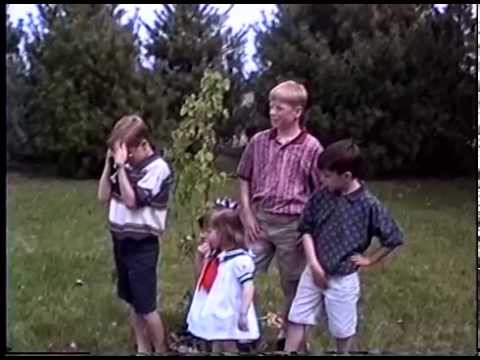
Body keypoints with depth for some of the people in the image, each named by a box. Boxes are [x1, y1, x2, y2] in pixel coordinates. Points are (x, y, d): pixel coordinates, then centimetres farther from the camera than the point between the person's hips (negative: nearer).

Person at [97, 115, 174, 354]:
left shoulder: (157, 169, -16)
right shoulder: (127, 167, 5)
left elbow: (131, 200, -22)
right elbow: (103, 196, 5)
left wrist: (121, 166, -23)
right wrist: (109, 164, -3)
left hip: (142, 245, -7)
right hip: (121, 240, 7)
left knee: (146, 305, -1)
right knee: (133, 301, 16)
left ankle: (161, 351, 15)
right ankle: (142, 349, 29)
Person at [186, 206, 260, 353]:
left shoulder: (240, 259, -21)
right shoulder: (214, 257, 9)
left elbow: (248, 288, -24)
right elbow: (205, 280, 20)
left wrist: (244, 314, -28)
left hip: (229, 319, -9)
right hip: (215, 316, 9)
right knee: (216, 349, 18)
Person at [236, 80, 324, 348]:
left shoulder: (311, 147, -8)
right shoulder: (259, 141, 2)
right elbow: (245, 179, 11)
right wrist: (247, 213, 2)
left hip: (293, 224, -3)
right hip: (260, 220, 3)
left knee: (293, 284, 12)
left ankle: (289, 332, 31)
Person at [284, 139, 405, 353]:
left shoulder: (369, 205, -18)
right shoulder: (321, 197, -6)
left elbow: (393, 239, -9)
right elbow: (306, 229, 1)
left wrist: (369, 260, -5)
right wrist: (314, 264, -9)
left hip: (343, 279, -4)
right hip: (314, 272, 4)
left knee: (343, 331, 12)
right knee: (296, 320, 10)